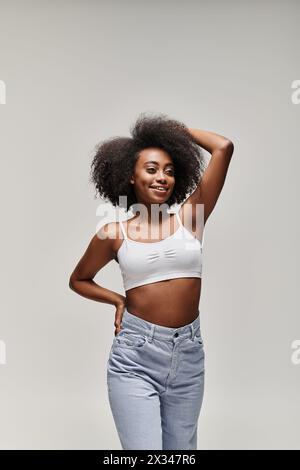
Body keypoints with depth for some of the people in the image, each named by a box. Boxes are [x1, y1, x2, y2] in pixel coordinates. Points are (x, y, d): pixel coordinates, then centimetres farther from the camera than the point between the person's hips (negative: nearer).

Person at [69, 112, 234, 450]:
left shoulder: (190, 217, -1)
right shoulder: (114, 234, -2)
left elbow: (224, 147, -8)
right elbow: (78, 280, 16)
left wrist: (176, 129, 6)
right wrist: (118, 300, 2)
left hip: (188, 355, 2)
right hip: (134, 358, -2)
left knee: (181, 448, 18)